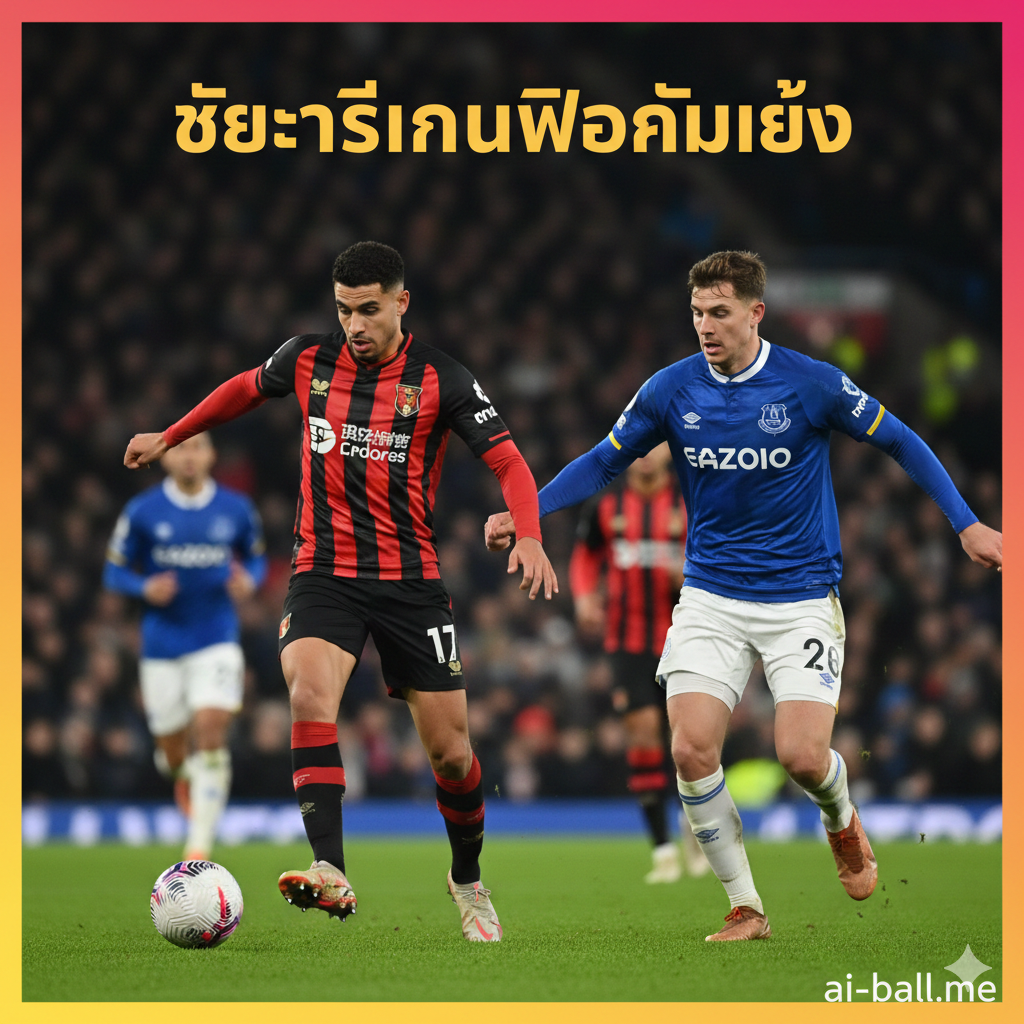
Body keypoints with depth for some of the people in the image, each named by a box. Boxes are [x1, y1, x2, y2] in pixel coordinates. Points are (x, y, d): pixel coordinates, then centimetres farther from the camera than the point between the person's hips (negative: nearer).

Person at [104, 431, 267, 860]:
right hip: (161, 645, 1)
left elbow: (255, 559, 15)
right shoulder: (141, 512, -3)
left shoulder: (236, 510, 1)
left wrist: (249, 580, -8)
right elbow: (115, 571, 2)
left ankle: (199, 848, -15)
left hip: (216, 642, 0)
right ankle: (184, 774, 48)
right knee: (173, 751, 6)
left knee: (211, 731, -19)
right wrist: (145, 588, -18)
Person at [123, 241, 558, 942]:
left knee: (450, 751, 3)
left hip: (412, 581, -1)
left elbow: (507, 461, -8)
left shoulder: (441, 379, -6)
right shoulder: (309, 359, 3)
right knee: (311, 694, -29)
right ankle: (331, 873, -37)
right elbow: (247, 388, 24)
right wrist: (170, 438, 31)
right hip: (324, 575, 1)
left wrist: (529, 538, -25)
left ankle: (468, 881, 31)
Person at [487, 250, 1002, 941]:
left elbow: (901, 443, 3)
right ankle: (746, 909, 1)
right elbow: (604, 462, 10)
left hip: (802, 599, -2)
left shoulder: (812, 384, -9)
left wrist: (967, 526, -2)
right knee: (691, 750, -15)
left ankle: (842, 821, 23)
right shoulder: (672, 390, -2)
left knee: (803, 756, -16)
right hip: (711, 599, 2)